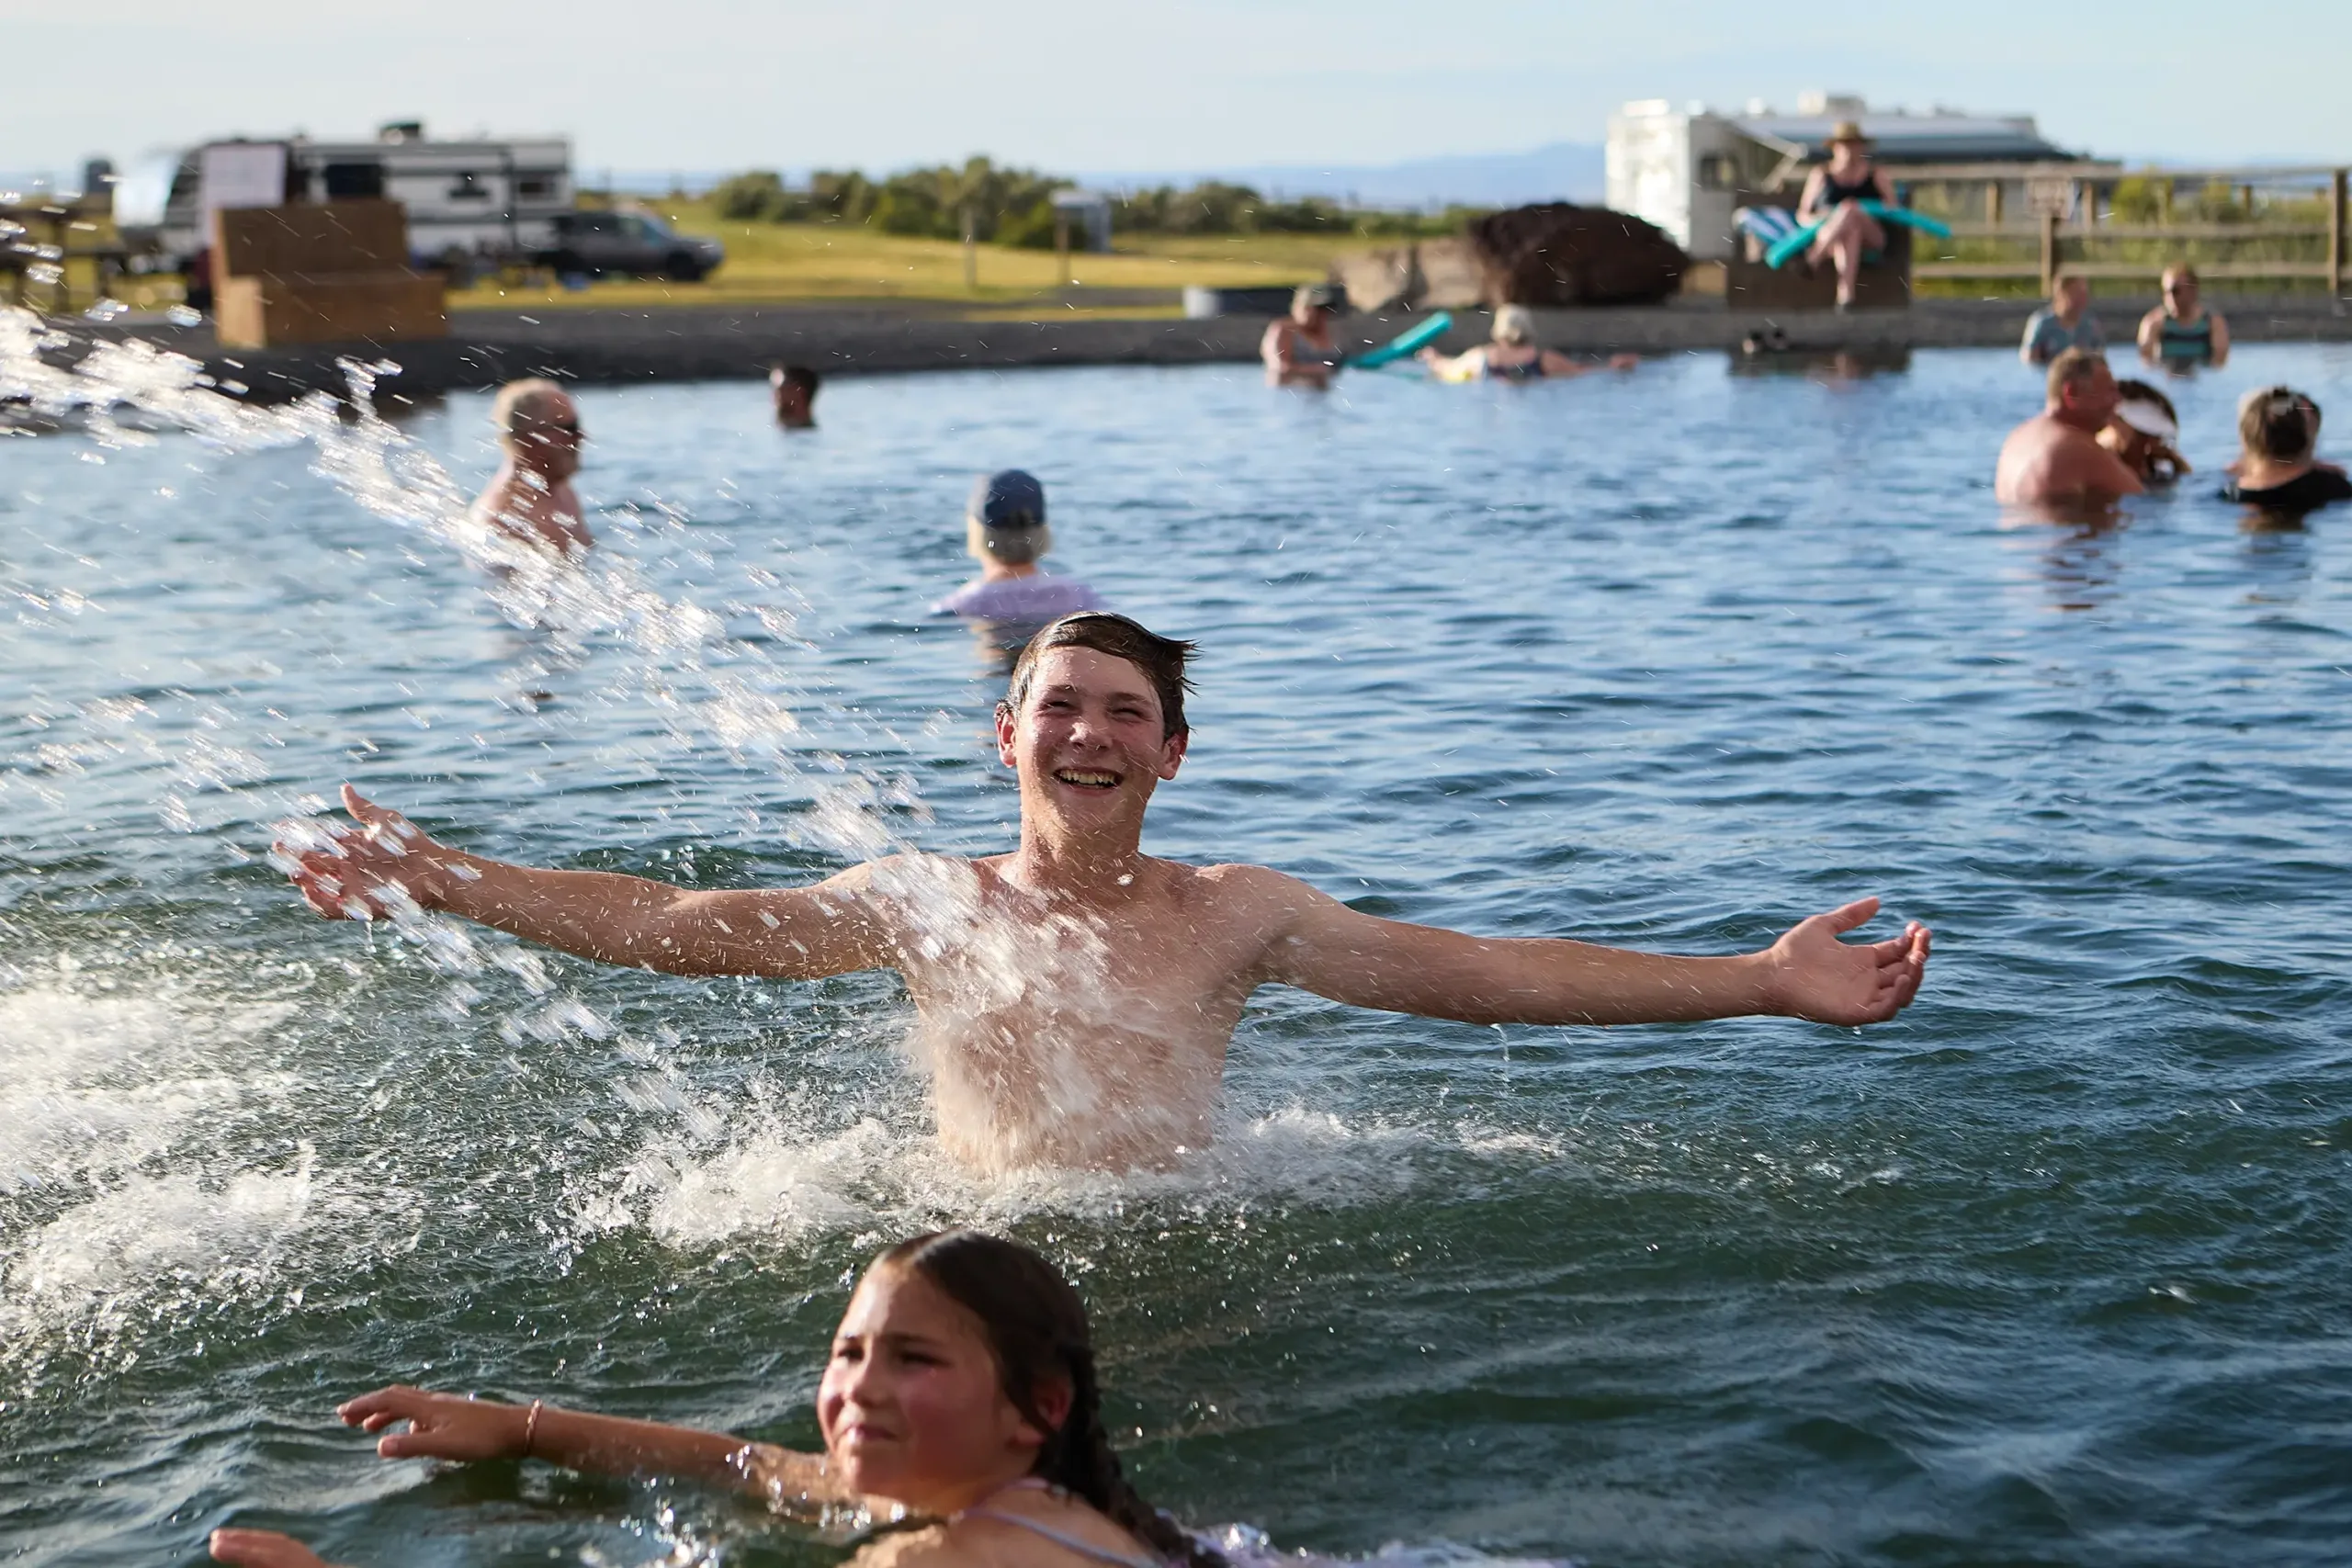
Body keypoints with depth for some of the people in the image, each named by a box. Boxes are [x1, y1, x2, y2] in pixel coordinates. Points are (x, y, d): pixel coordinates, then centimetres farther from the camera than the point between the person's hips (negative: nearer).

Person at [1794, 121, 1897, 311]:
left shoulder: (1875, 174, 14)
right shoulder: (1821, 175, 13)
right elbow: (1802, 215, 11)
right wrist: (1817, 220, -13)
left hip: (1870, 238, 0)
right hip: (1831, 240, 0)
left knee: (1849, 208, -33)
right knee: (1848, 232, -39)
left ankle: (1812, 259, -42)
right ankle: (1846, 293, -57)